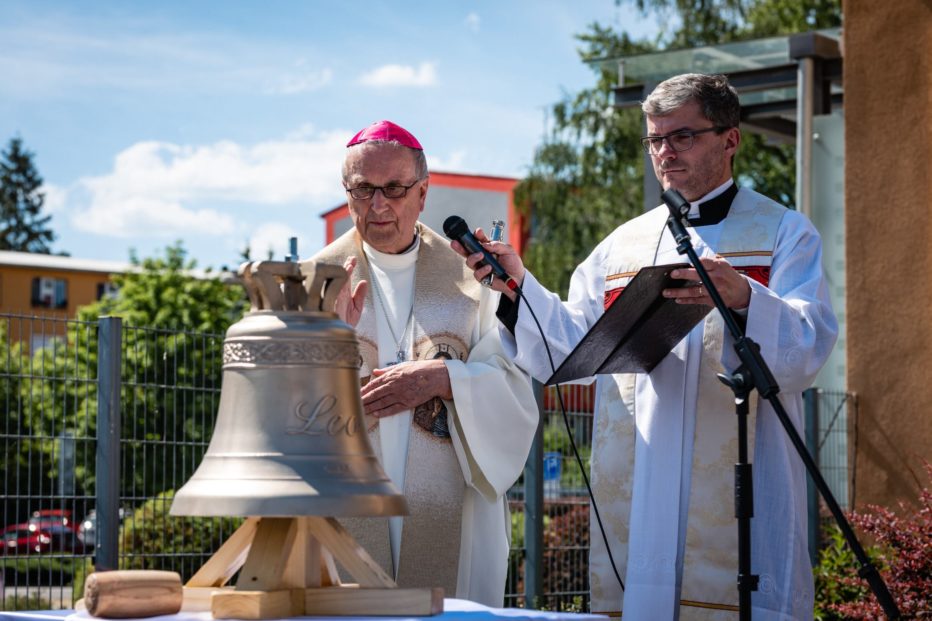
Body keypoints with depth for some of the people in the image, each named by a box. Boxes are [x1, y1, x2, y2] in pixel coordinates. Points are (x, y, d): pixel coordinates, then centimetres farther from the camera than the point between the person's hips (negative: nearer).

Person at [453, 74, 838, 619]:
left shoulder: (784, 234, 7)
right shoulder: (623, 246, 20)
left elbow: (807, 349, -9)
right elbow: (568, 348, 17)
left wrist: (744, 299, -28)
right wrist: (519, 284, 2)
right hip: (635, 489, 4)